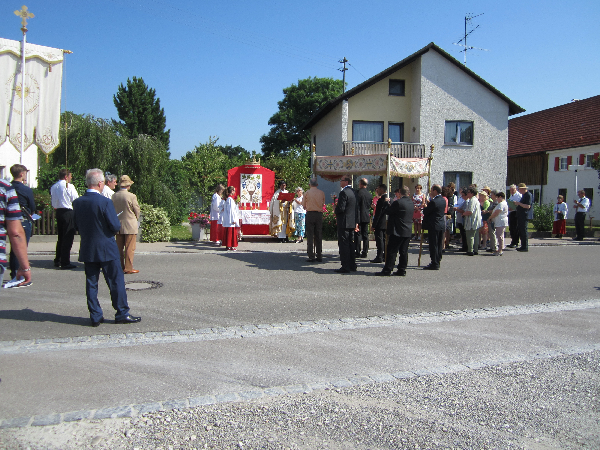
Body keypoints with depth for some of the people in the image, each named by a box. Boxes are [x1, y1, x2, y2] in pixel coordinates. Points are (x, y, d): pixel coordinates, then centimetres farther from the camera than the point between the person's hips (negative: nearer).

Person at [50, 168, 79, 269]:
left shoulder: (53, 187, 10)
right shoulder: (69, 186, -11)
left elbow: (53, 203, 12)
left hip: (58, 212, 8)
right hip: (68, 212, -8)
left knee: (60, 237, 17)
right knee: (68, 238, -4)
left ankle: (57, 260, 24)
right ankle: (65, 262, -4)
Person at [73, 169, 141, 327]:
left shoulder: (77, 203, 0)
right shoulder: (105, 202, -17)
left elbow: (76, 226, 8)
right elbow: (116, 227, -16)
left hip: (87, 250, 5)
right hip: (106, 249, -5)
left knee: (91, 283, 11)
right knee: (116, 281, 5)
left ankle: (95, 316, 16)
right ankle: (122, 313, 12)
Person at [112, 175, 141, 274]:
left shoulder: (114, 196, 0)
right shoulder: (132, 196, -14)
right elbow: (137, 210, -5)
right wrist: (136, 219, 14)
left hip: (118, 225, 5)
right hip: (130, 225, -5)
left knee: (119, 247, 12)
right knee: (130, 248, 0)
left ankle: (120, 267, 18)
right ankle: (128, 268, 2)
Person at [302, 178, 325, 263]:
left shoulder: (307, 193, -2)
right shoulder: (322, 193, 4)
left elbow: (304, 205, 6)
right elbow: (323, 204, 11)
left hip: (310, 214, -3)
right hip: (319, 214, 3)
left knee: (310, 236, 0)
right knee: (318, 236, 9)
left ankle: (311, 256, -4)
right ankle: (319, 256, 11)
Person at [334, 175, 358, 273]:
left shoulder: (344, 193, -16)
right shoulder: (353, 192, 12)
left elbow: (341, 208, -22)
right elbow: (356, 209, 16)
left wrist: (335, 211, 0)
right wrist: (356, 222, 21)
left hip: (344, 223, -9)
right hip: (352, 222, 9)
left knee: (343, 245, -4)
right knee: (350, 244, 15)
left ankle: (345, 267, -2)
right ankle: (352, 266, 21)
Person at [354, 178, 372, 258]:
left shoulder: (358, 192, -11)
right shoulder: (370, 194, 8)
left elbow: (356, 205, -13)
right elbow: (370, 206, 14)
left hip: (359, 217, -6)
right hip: (367, 217, 6)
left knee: (358, 235, -2)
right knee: (365, 235, 9)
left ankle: (357, 253, -1)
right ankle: (365, 253, 11)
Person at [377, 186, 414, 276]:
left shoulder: (398, 202, -16)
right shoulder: (411, 203, 9)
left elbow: (388, 212, -8)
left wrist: (391, 203, 11)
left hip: (398, 231, -7)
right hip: (408, 231, 7)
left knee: (392, 251, -3)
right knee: (404, 251, 9)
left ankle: (387, 270, -1)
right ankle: (402, 270, 13)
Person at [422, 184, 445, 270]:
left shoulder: (433, 202, -20)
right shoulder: (443, 200, 7)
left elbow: (425, 212, -15)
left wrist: (424, 206, 5)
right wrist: (432, 198, 16)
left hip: (434, 226, -9)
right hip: (441, 225, 9)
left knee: (433, 245, -3)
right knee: (439, 245, 15)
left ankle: (434, 264, 0)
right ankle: (437, 261, 24)